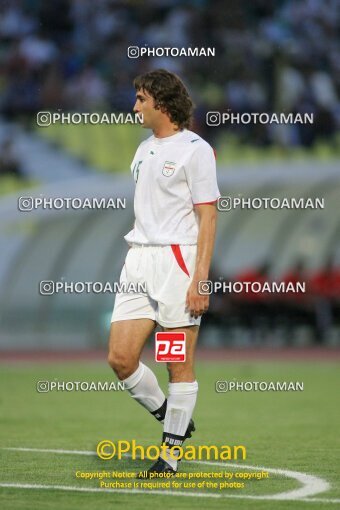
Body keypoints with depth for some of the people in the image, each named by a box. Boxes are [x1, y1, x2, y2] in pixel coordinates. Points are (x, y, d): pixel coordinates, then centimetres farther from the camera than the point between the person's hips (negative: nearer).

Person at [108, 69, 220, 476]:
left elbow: (207, 216, -10)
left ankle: (171, 453, 6)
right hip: (138, 260, 7)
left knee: (178, 363, -1)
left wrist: (200, 279, -16)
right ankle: (172, 418, 18)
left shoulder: (195, 149, -6)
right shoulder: (144, 149, 17)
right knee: (120, 357, -1)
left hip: (178, 259, -7)